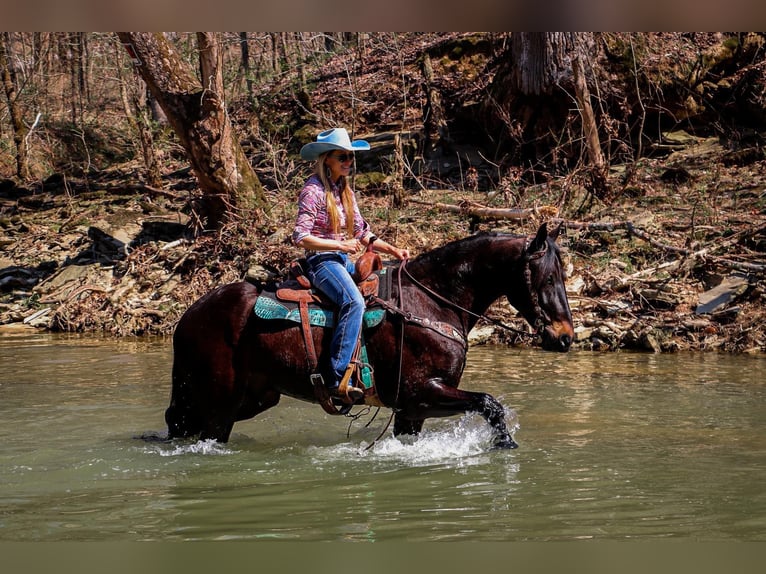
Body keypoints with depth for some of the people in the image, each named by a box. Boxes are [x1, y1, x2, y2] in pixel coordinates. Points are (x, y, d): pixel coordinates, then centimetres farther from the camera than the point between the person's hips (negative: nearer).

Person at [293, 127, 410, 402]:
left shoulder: (345, 191, 15)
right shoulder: (314, 191, -9)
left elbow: (363, 234, 18)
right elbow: (300, 237, -15)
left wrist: (392, 250, 5)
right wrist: (340, 245, -19)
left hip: (344, 261, 9)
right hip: (321, 262, -9)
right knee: (354, 302, -32)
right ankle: (335, 378, -36)